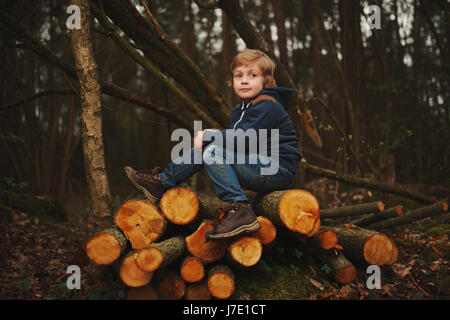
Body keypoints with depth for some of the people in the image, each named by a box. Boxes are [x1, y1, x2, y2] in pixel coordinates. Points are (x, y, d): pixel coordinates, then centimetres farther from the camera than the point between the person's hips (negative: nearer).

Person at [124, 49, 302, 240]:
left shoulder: (268, 106, -12)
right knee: (206, 146, 6)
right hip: (260, 166, 9)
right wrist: (208, 137, -6)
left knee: (213, 152, -23)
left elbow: (245, 139, -23)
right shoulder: (240, 111, 18)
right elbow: (234, 142, 13)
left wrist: (210, 136, -14)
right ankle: (162, 182, 8)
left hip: (278, 172, -9)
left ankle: (238, 210, -31)